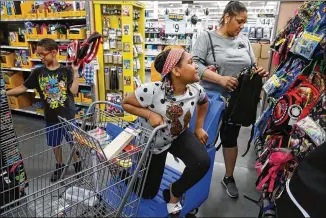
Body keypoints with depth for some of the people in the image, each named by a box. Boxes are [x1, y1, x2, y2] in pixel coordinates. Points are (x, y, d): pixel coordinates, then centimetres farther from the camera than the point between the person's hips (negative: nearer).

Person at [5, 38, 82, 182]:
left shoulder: (66, 70, -10)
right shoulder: (38, 72, -2)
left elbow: (74, 91, -19)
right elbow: (23, 88, 4)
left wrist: (75, 72, -23)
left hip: (68, 116, -3)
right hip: (50, 117, 3)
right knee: (55, 144, 18)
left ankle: (77, 163, 36)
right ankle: (59, 166, 40)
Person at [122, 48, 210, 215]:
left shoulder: (195, 90, -19)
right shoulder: (152, 90, -35)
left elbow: (204, 102, 6)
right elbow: (125, 103, -19)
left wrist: (199, 128, 3)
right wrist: (150, 114, -34)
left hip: (179, 136, 4)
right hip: (151, 141, -3)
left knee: (202, 162, -24)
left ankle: (174, 192, 7)